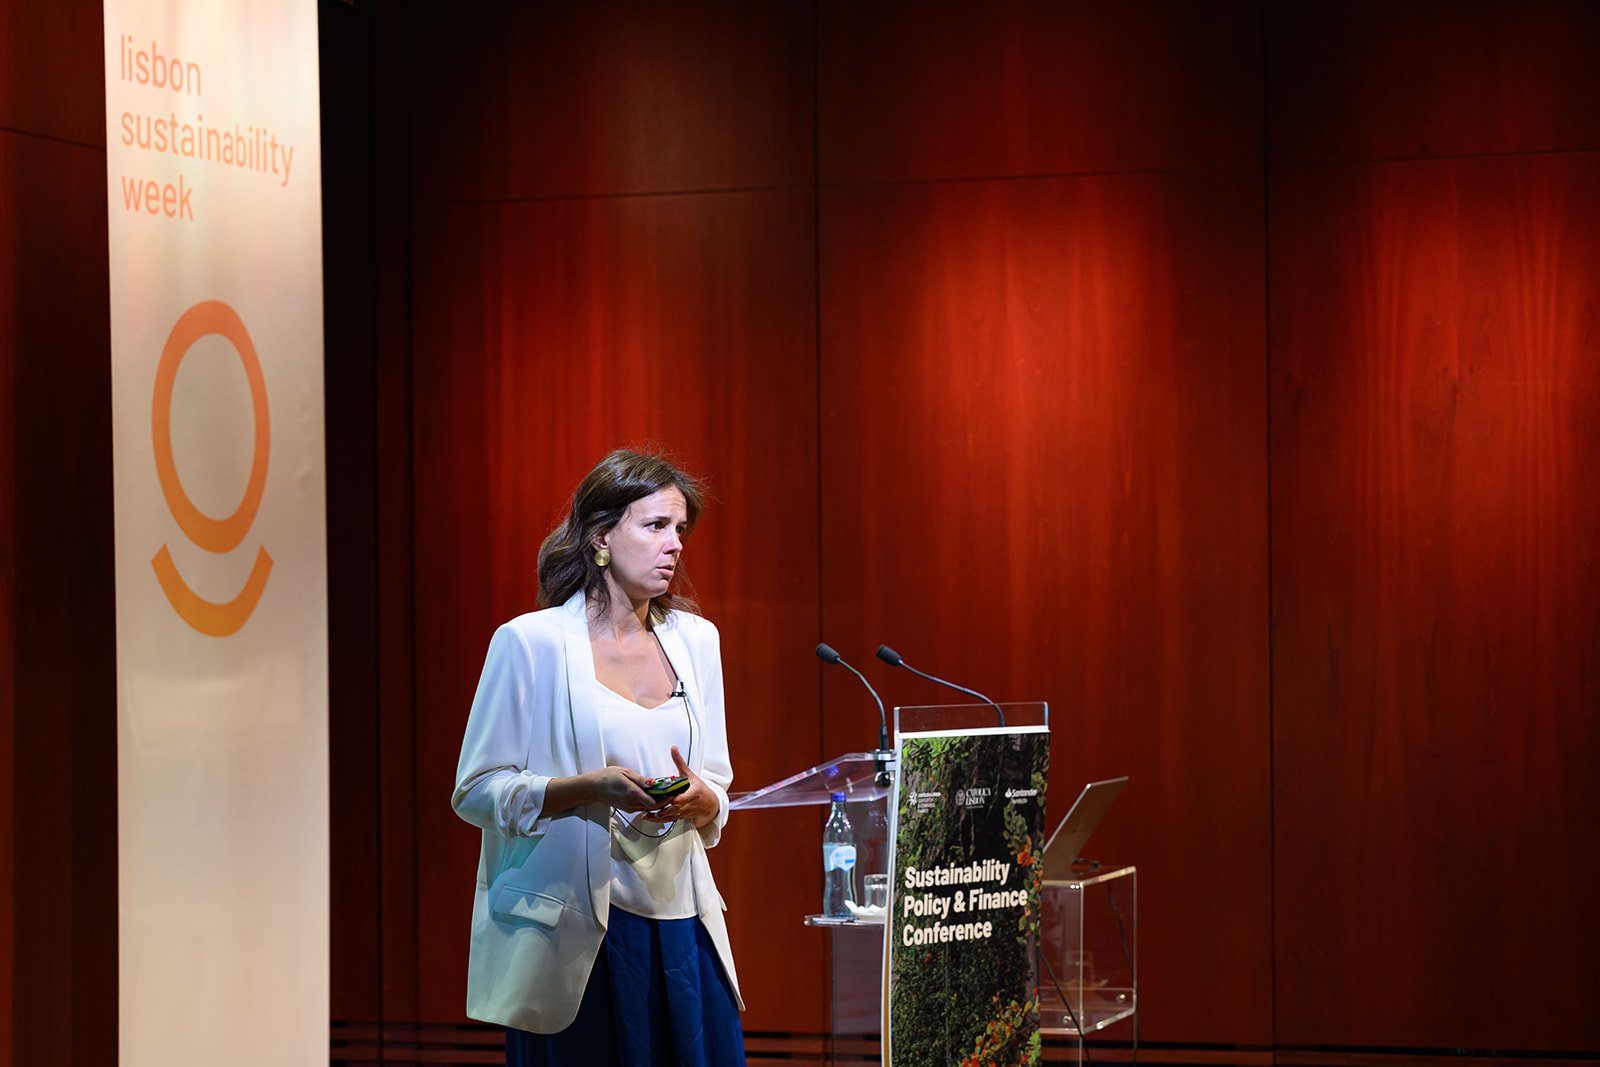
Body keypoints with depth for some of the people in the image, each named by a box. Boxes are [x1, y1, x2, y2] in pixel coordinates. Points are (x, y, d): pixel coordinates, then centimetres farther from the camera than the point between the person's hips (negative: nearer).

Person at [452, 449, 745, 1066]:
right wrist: (589, 789, -18)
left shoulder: (695, 641, 12)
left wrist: (699, 799, -8)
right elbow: (475, 792, -5)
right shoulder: (531, 643, -4)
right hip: (575, 933, -4)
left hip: (681, 927, 5)